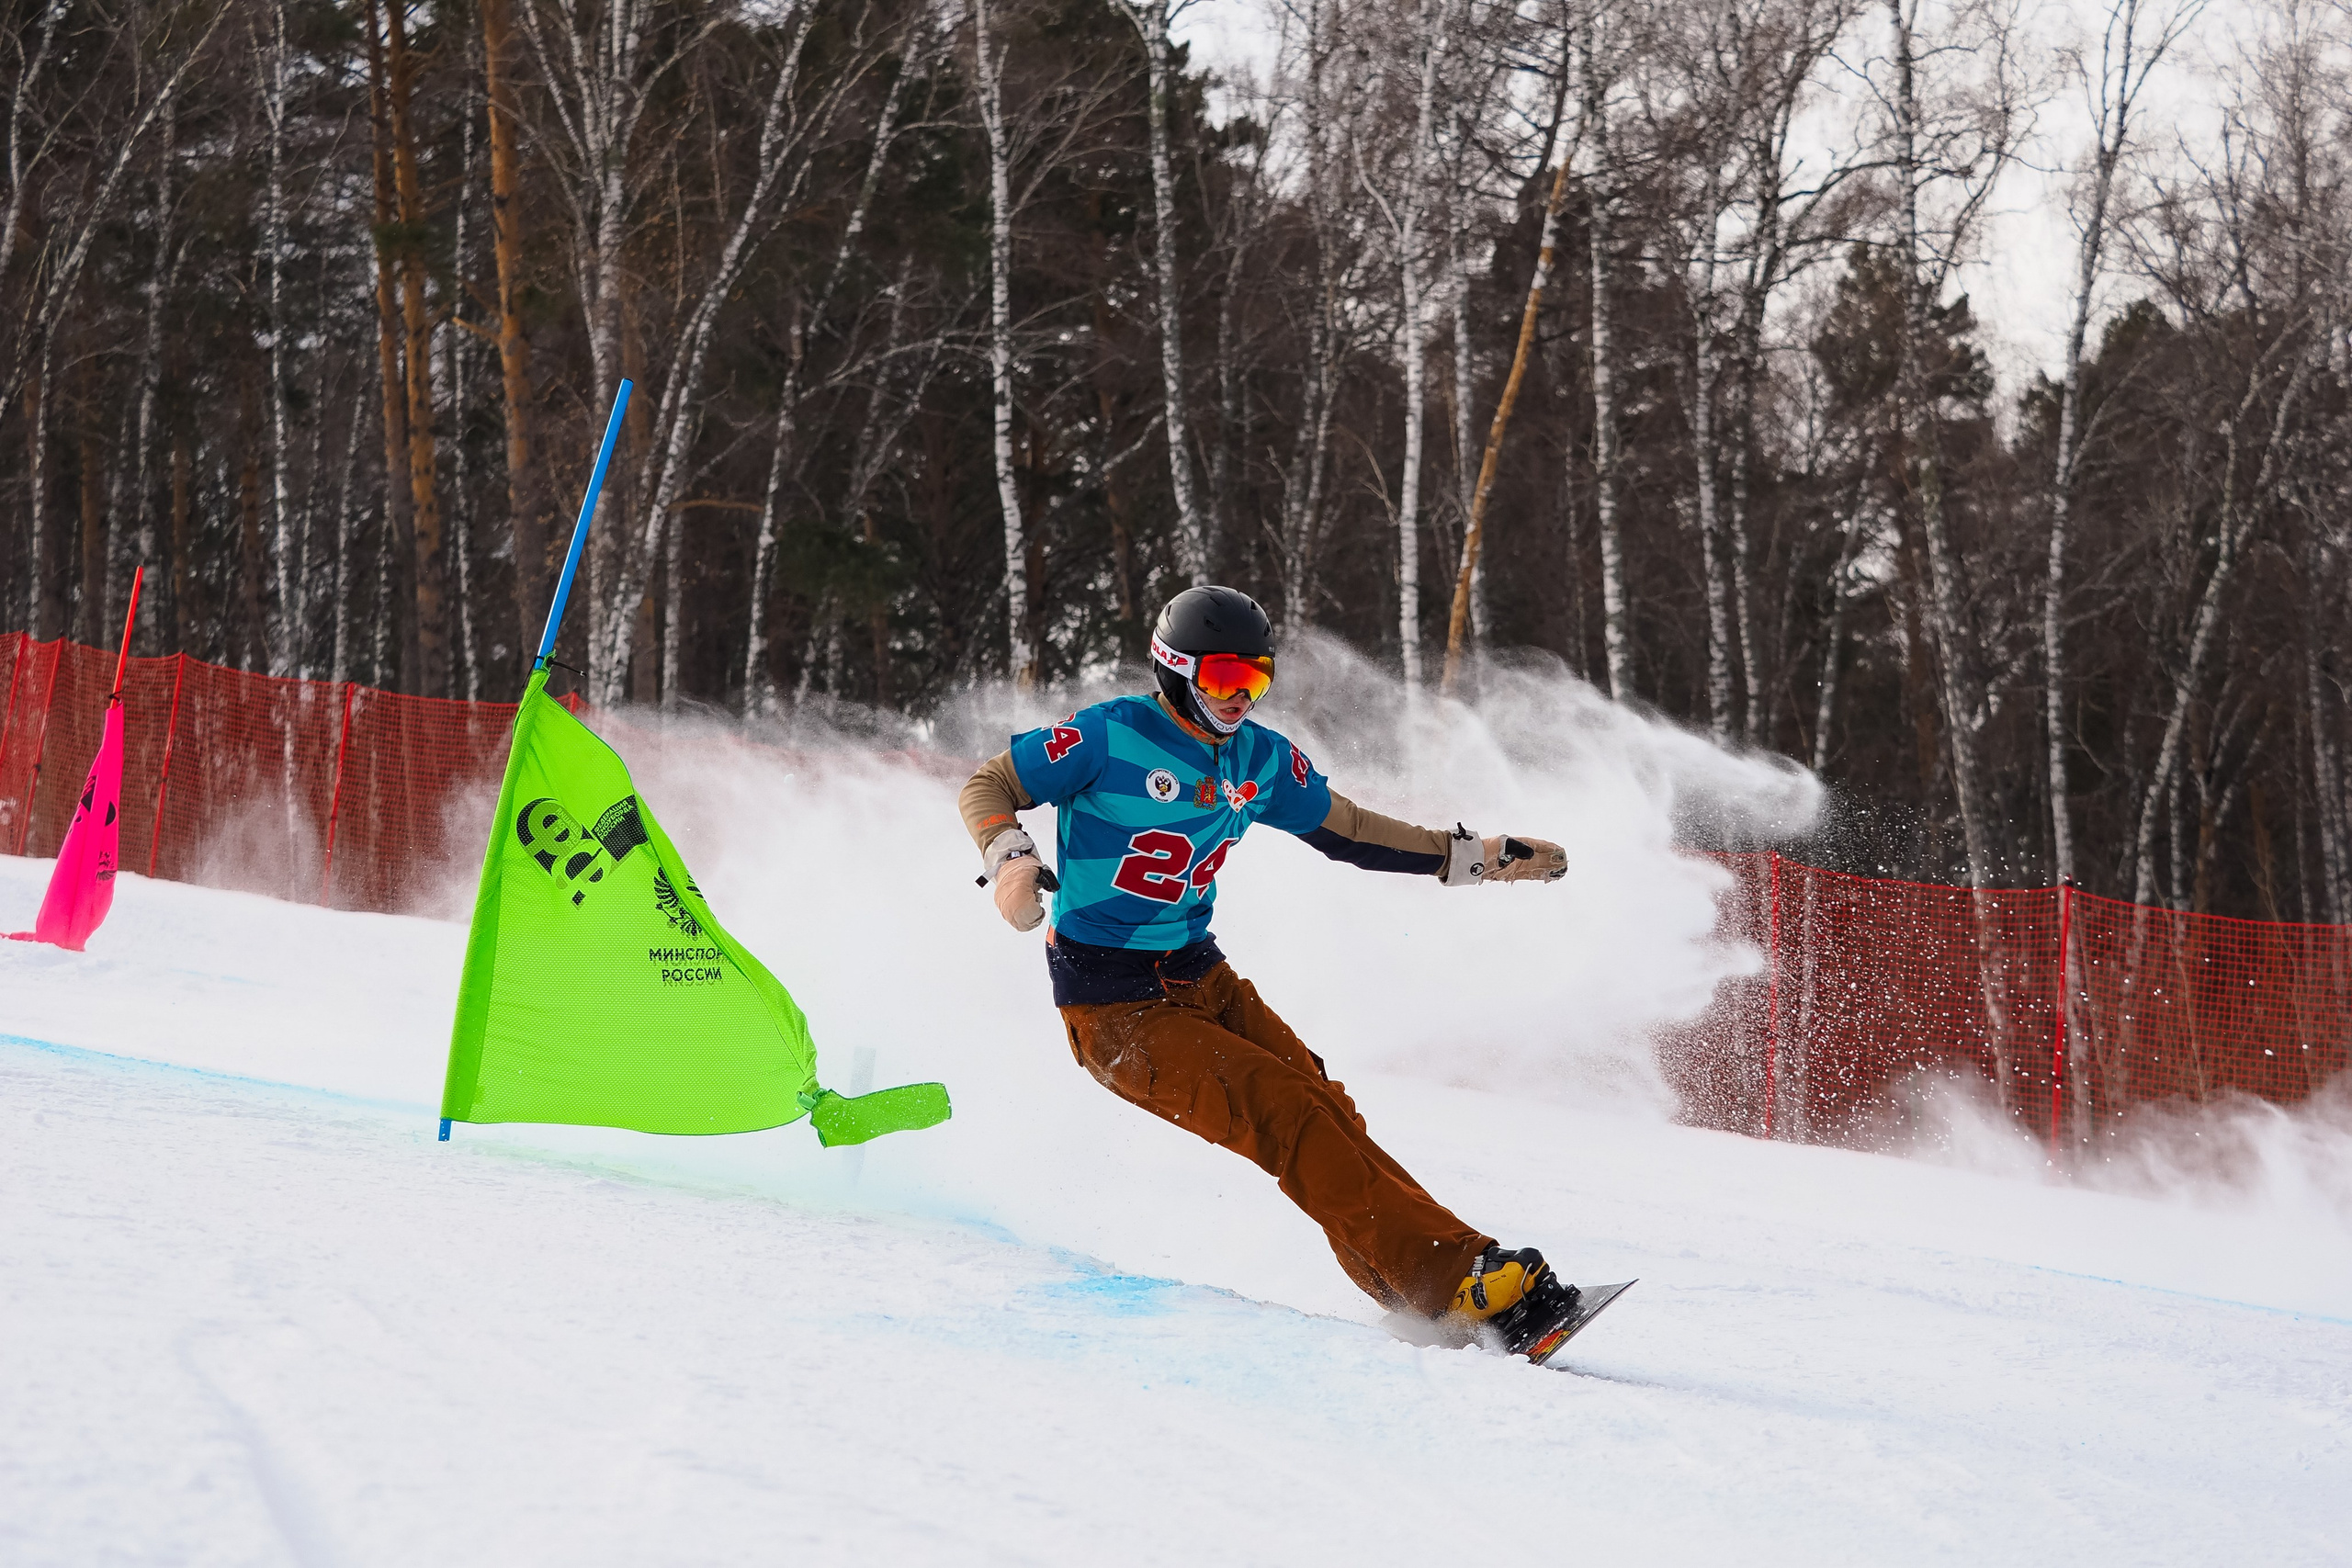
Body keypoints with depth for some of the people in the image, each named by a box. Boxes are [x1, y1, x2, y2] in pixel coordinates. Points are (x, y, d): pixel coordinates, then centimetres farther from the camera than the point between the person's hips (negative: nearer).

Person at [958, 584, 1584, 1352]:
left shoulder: (1262, 761, 7)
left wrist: (1483, 858, 15)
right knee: (1289, 1113, -22)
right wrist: (1009, 857, -27)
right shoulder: (1110, 736, -12)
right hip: (1115, 1008, -7)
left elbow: (1346, 829, 19)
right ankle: (1448, 1280, -26)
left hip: (1202, 978, 7)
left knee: (1322, 1111, -15)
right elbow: (989, 785, -5)